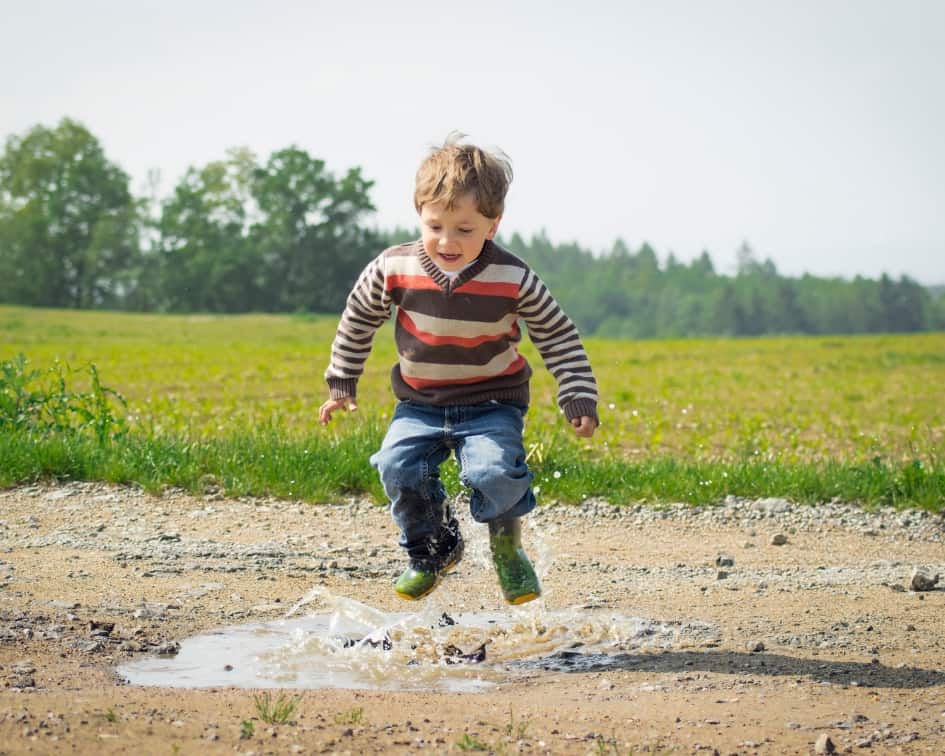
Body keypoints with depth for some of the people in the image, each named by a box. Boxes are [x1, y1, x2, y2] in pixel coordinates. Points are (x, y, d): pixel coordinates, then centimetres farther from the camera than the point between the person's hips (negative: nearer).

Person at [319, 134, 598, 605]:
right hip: (421, 405, 2)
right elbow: (358, 319, 7)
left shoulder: (513, 279, -15)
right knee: (398, 466, -21)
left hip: (492, 404, -2)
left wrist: (579, 399, -5)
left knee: (495, 471, -27)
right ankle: (433, 549, 7)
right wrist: (341, 384, 12)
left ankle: (507, 546, 6)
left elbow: (558, 336, -2)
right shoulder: (394, 269, -11)